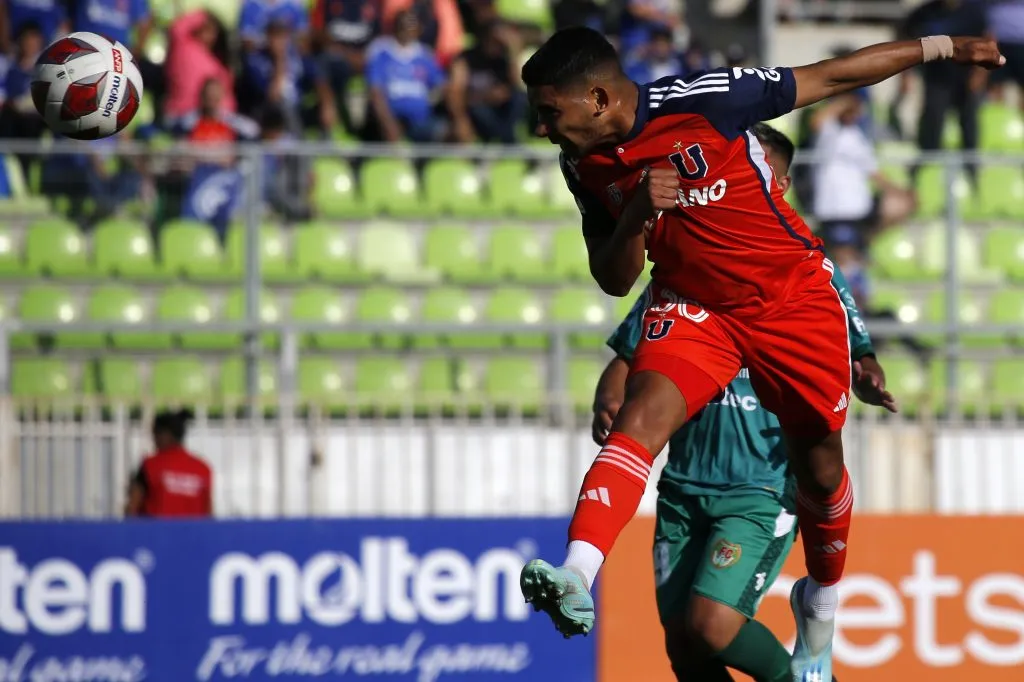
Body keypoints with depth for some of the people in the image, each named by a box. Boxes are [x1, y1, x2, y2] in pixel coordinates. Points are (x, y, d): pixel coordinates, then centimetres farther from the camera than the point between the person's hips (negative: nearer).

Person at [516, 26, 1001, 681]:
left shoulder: (700, 100, -21)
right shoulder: (585, 166, -3)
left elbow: (831, 77, -11)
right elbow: (614, 281, 4)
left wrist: (941, 47, -6)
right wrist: (636, 215, -18)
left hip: (793, 297, -3)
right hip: (693, 305, 3)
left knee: (821, 470, 8)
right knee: (641, 417, -24)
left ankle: (821, 603, 36)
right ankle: (576, 581, -40)